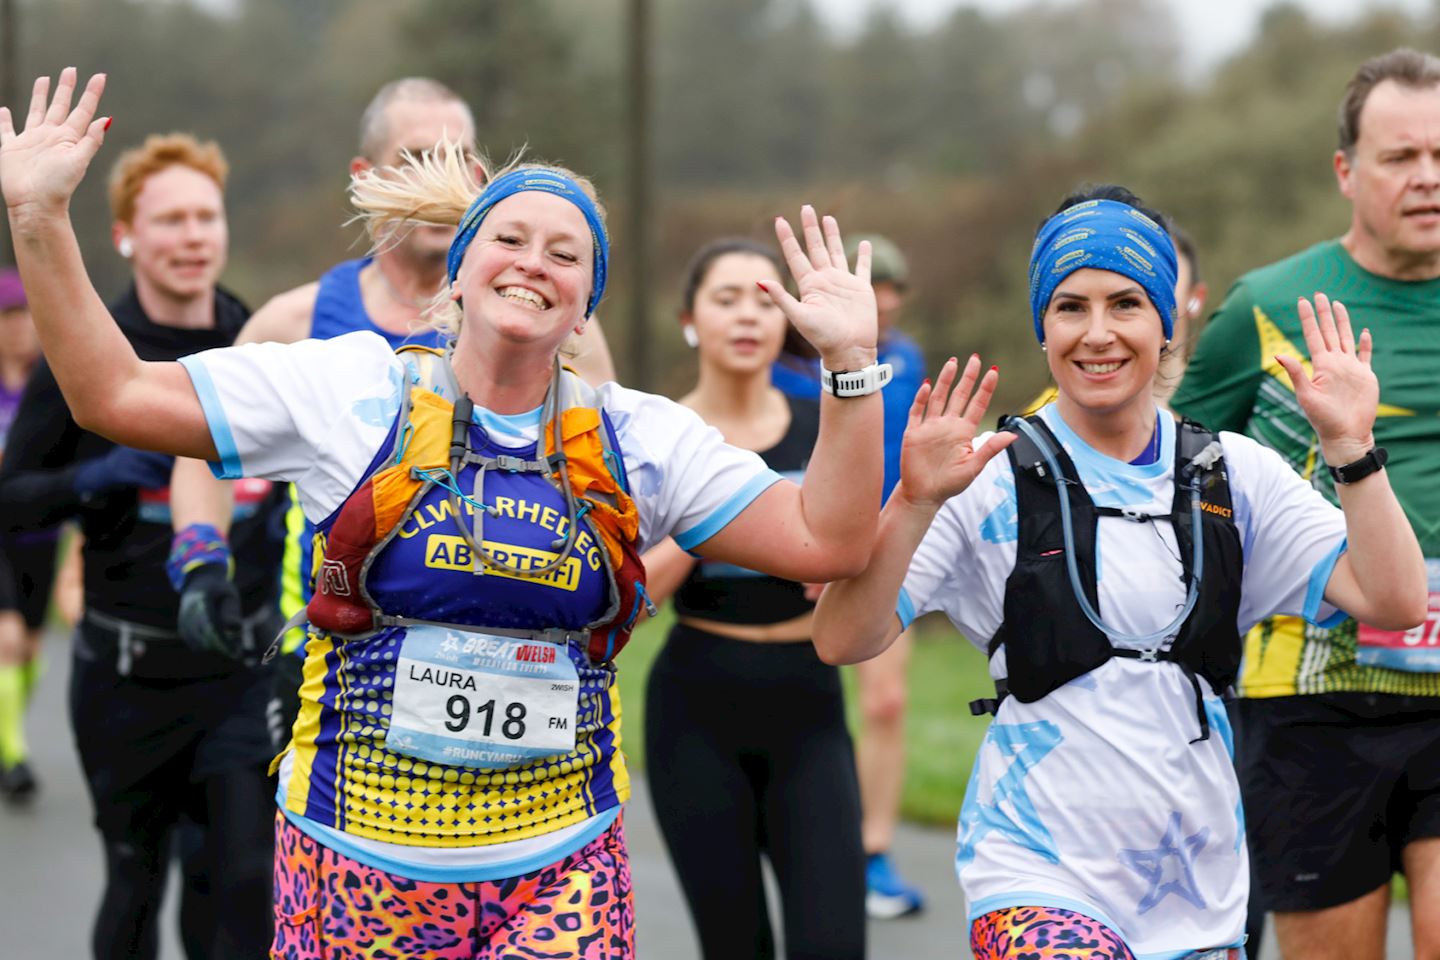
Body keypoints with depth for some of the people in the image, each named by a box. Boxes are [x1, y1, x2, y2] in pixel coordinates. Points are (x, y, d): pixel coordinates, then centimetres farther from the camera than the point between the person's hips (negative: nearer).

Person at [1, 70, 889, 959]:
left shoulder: (640, 437, 7)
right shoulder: (355, 391, 2)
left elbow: (826, 542, 3)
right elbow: (115, 394, 1)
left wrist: (850, 362, -6)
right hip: (357, 858, -1)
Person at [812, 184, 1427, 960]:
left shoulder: (1233, 475, 7)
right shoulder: (992, 480, -2)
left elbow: (1392, 602, -2)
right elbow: (842, 640, -10)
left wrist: (1350, 445, -10)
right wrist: (916, 502, -23)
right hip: (1038, 880, -4)